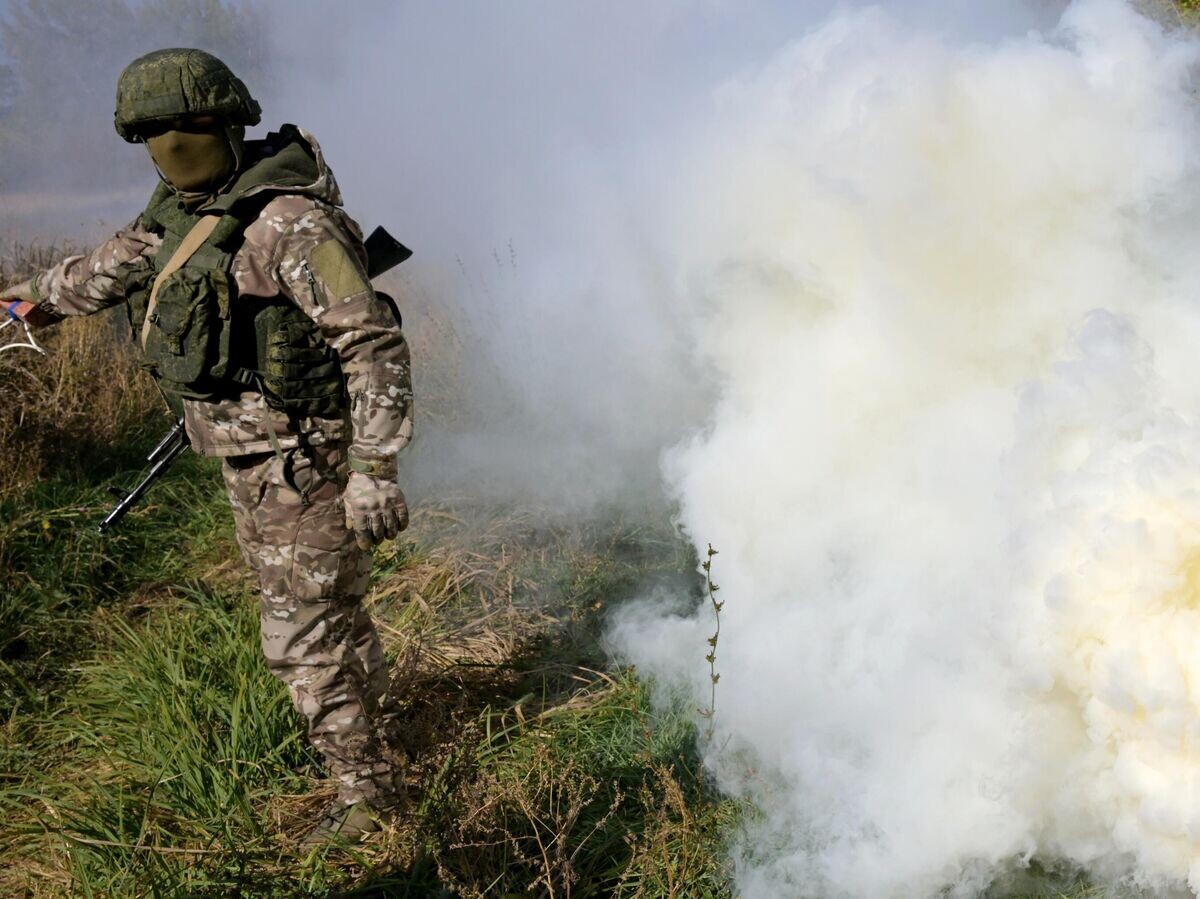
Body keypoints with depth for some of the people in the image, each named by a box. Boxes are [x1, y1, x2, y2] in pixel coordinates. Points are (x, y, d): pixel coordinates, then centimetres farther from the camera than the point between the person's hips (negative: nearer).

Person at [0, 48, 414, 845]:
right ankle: (375, 721, 43)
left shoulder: (291, 221, -22)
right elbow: (118, 263, 27)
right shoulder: (187, 209, 6)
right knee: (326, 607, 23)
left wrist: (375, 468, -27)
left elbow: (375, 345, -24)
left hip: (302, 461, -9)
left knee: (307, 635, -1)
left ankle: (364, 792, 14)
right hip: (252, 460, 9)